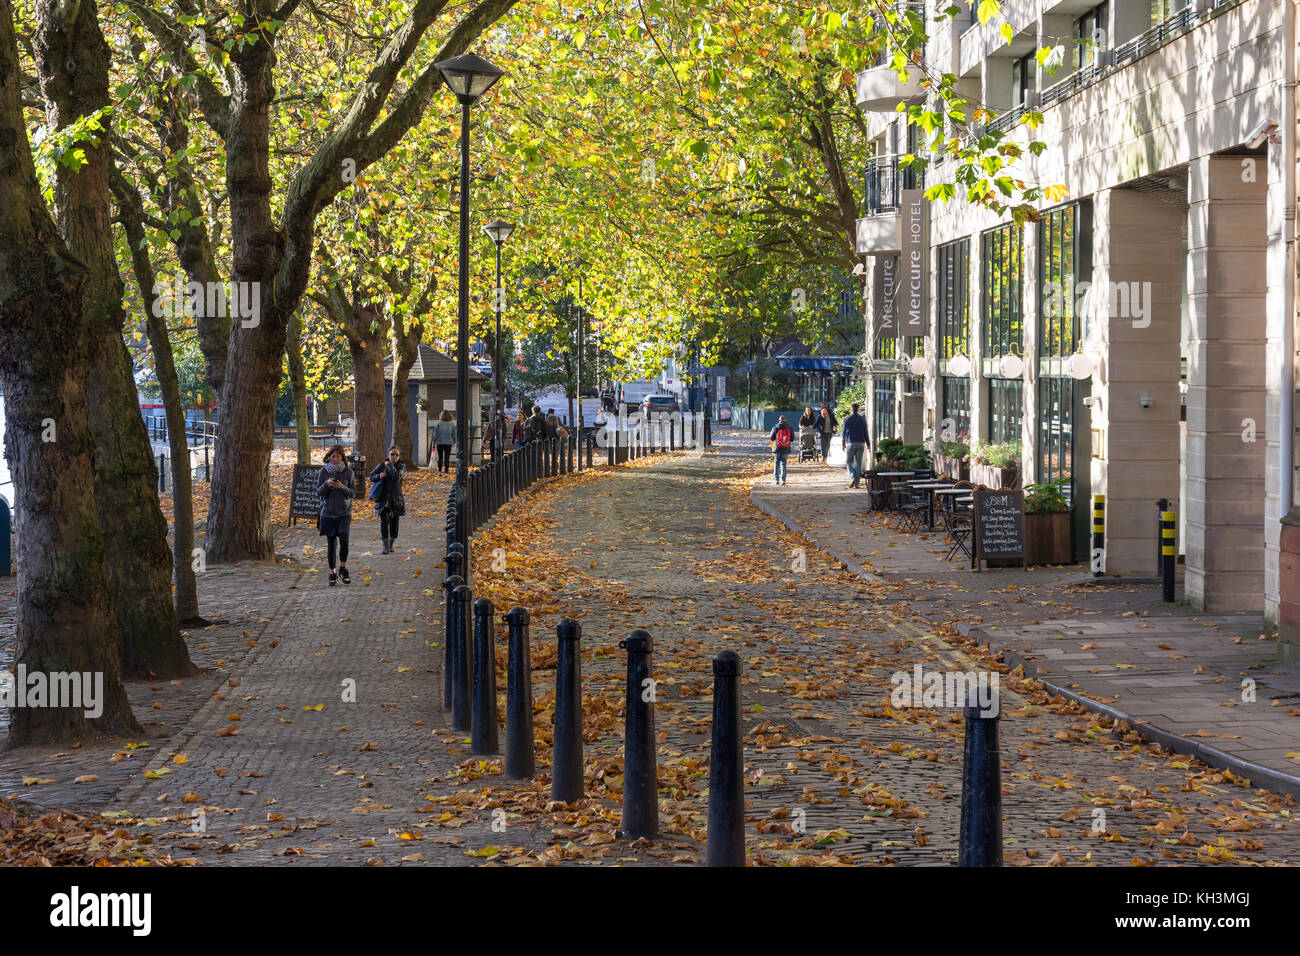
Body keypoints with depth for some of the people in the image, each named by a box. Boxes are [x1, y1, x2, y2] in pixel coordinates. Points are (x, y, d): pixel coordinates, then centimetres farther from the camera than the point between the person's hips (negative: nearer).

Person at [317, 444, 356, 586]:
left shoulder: (348, 472, 0)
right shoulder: (324, 471, 1)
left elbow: (353, 493, 1)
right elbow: (318, 491, 0)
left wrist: (342, 487, -18)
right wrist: (327, 484, -19)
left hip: (344, 512, -1)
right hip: (328, 513, 1)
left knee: (344, 541, -14)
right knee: (331, 544, 4)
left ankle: (343, 569, 5)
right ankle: (332, 574, 14)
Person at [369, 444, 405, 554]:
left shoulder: (401, 466, -1)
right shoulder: (382, 465, 2)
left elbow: (397, 476, -21)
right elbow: (371, 476, 10)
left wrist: (389, 465, -12)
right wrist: (379, 476, -10)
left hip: (396, 498, 0)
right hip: (383, 498, 0)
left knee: (394, 522, 6)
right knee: (384, 521, -10)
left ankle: (391, 545, 20)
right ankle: (386, 546, -9)